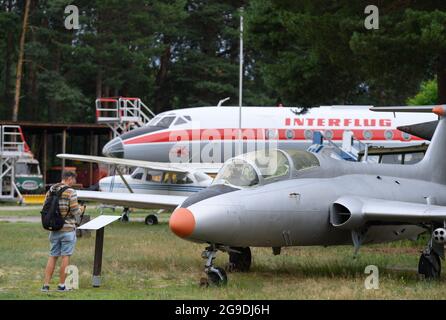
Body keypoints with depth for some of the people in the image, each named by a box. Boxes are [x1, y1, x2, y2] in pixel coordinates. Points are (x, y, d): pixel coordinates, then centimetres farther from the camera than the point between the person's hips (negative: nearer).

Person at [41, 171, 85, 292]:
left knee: (52, 256, 9)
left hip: (54, 229, 5)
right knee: (65, 256, 2)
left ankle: (46, 284, 4)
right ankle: (61, 285, 5)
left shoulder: (50, 190, 6)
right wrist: (81, 210, 7)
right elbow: (75, 211, -14)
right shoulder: (70, 192, -12)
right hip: (68, 228, -5)